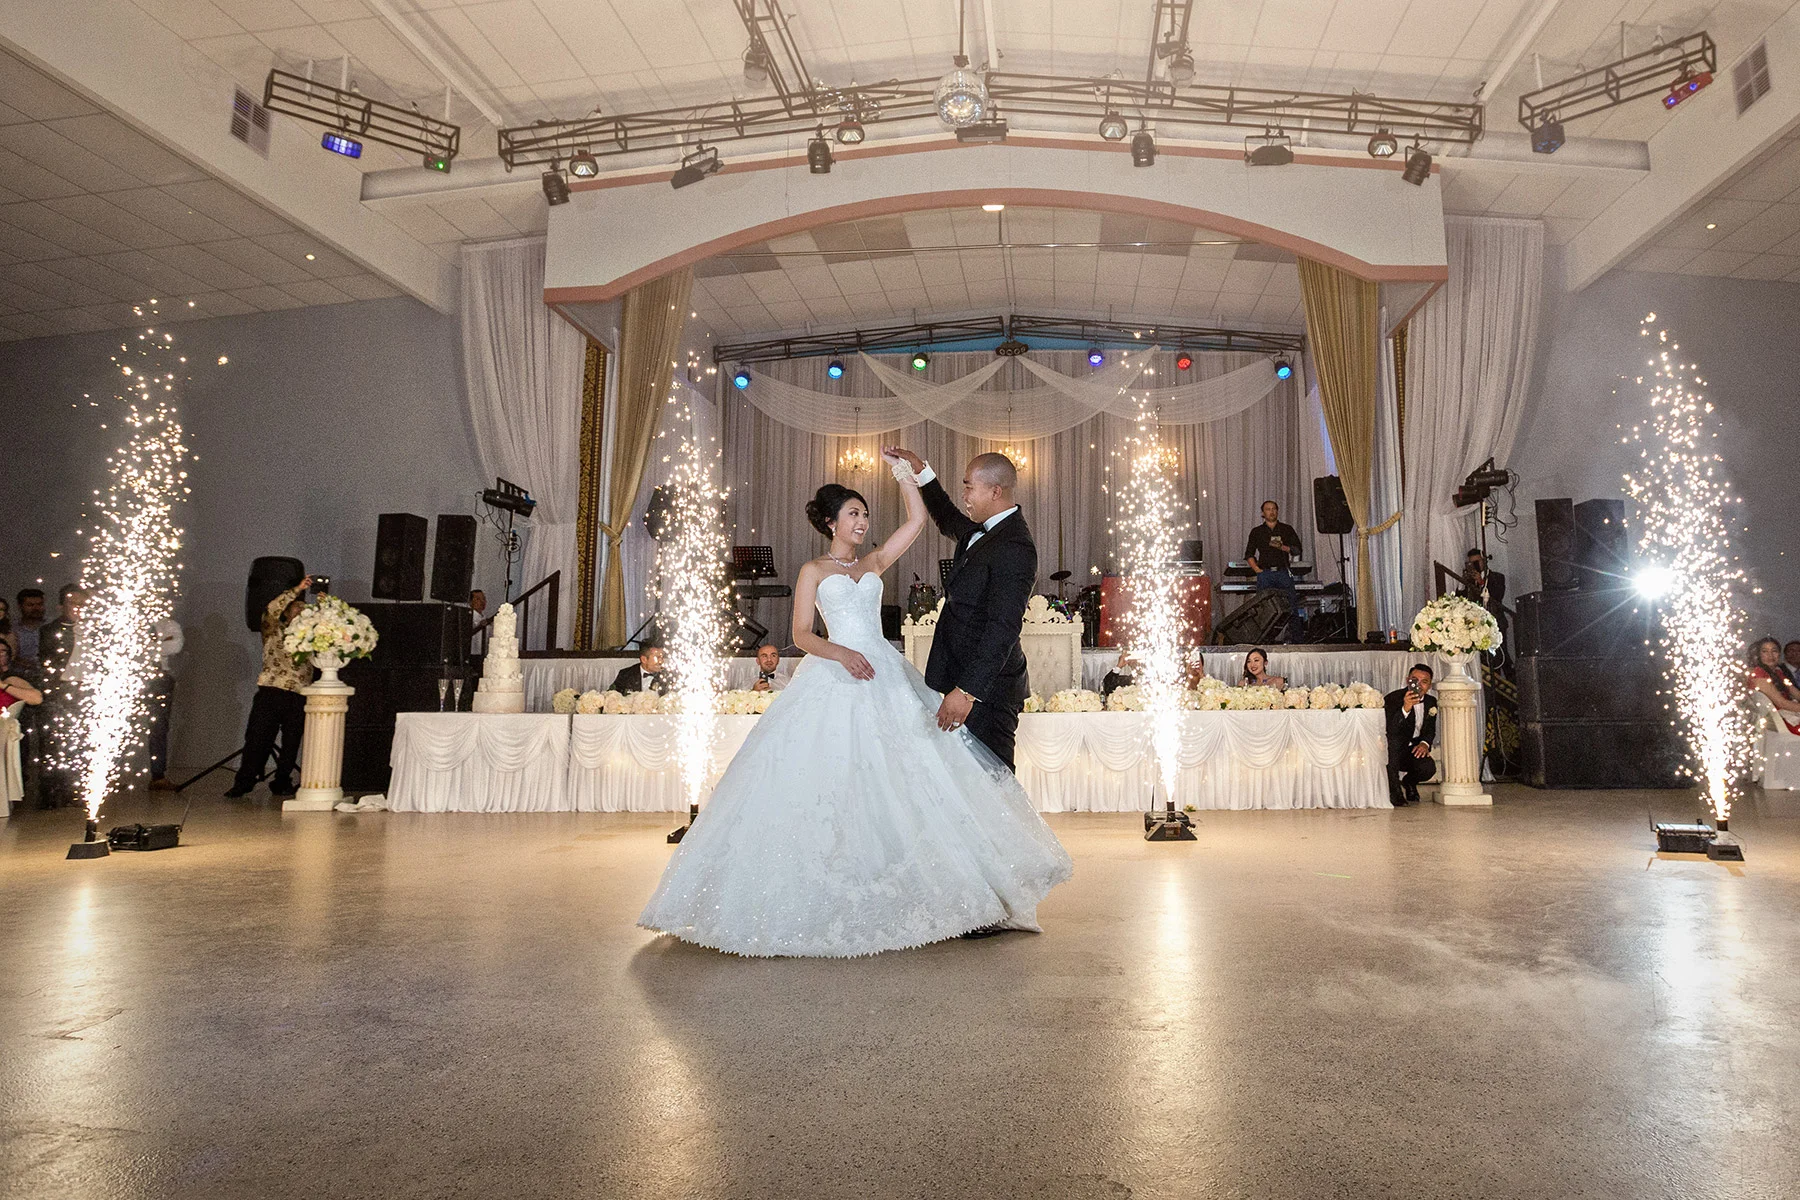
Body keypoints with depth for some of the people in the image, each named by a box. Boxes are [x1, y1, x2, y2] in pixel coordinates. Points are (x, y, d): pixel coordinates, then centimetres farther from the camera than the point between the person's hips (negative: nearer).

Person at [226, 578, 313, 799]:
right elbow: (272, 609, -6)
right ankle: (243, 783, 9)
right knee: (257, 739, -1)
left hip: (299, 697, 2)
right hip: (271, 692, -2)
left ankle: (281, 783, 15)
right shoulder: (274, 630, 11)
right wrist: (297, 589, -10)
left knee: (291, 743, 5)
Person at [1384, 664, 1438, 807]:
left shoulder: (1431, 702, 4)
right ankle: (1394, 791, -23)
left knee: (1429, 768, -25)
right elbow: (1389, 731, -30)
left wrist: (1425, 743, -6)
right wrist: (1405, 709, -44)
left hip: (1412, 750, 5)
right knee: (1393, 741, -38)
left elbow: (1430, 729, 17)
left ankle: (1409, 782, 16)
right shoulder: (1393, 698, -17)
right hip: (1389, 751, -4)